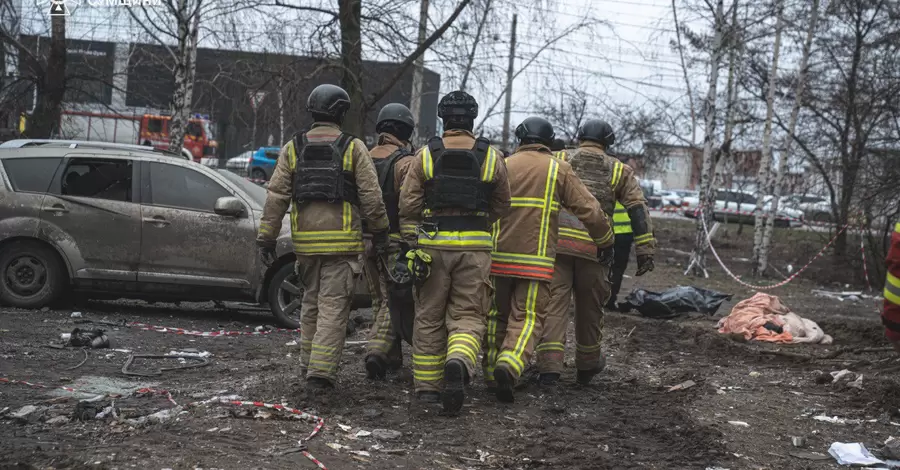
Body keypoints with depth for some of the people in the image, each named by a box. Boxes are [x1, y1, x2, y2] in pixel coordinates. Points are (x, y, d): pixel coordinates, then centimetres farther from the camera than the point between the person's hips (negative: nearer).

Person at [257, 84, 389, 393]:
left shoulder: (293, 148, 6)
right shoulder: (353, 148, -1)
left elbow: (276, 196, 0)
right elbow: (371, 195, -5)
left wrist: (266, 238, 2)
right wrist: (380, 232, 7)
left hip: (305, 240, 3)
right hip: (342, 240, -3)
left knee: (311, 303, 18)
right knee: (333, 307, -2)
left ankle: (310, 365, 24)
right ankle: (321, 372, -10)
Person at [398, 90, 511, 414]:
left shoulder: (426, 155, 2)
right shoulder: (492, 157, 4)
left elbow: (408, 206, 0)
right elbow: (501, 206, 14)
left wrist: (413, 245, 6)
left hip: (433, 244, 0)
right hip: (475, 246, 0)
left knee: (429, 317, 11)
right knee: (467, 315, 4)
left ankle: (426, 387, 16)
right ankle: (459, 364, -25)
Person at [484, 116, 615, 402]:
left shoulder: (503, 166, 8)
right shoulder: (559, 169, 4)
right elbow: (589, 210, 2)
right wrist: (606, 242, 14)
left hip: (499, 255, 2)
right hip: (537, 259, -2)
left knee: (497, 316, 14)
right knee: (527, 318, -2)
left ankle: (492, 375, 18)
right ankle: (509, 364, -26)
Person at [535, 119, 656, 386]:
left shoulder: (557, 160, 13)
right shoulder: (619, 170, 14)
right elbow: (639, 209, 6)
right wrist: (646, 250, 4)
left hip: (556, 241, 0)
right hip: (594, 246, 0)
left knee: (554, 303, 0)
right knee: (590, 308, 15)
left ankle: (549, 366, -11)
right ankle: (587, 366, 31)